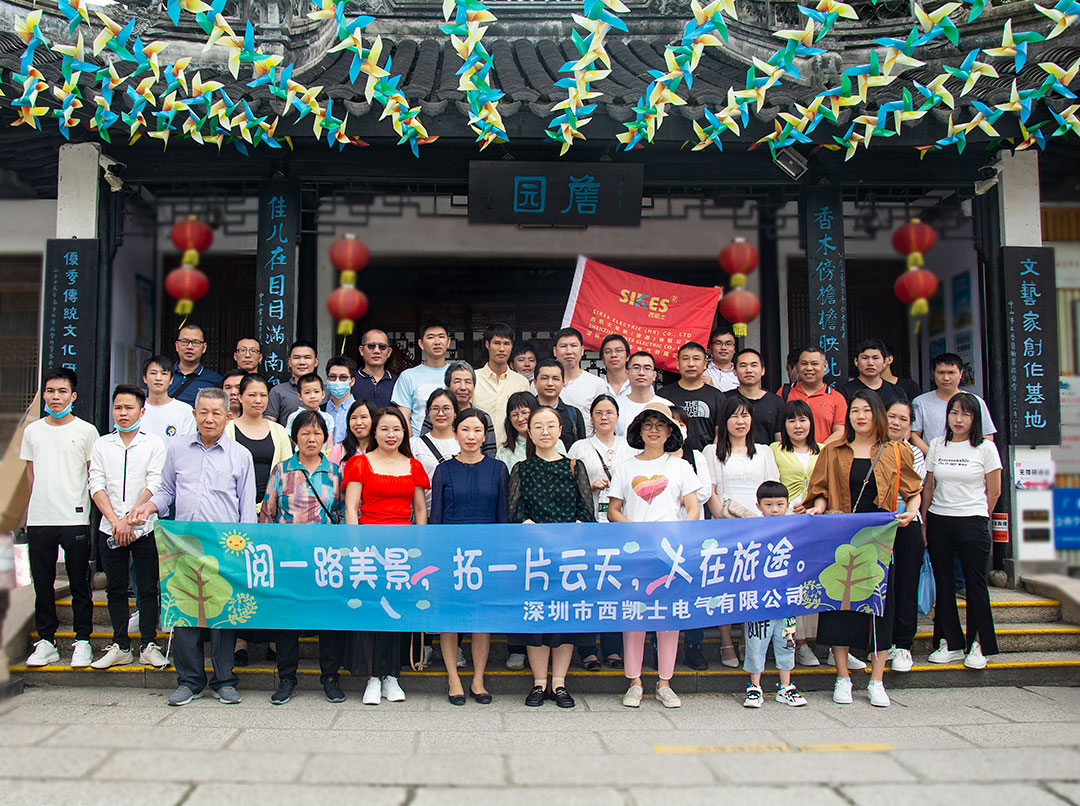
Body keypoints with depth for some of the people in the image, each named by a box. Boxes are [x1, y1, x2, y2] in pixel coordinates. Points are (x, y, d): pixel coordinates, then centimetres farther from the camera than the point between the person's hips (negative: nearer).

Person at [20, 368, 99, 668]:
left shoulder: (86, 431, 1)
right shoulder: (32, 430, 11)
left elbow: (95, 474, 4)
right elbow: (30, 471, 18)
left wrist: (93, 507, -2)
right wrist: (35, 506, 13)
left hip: (75, 519, -3)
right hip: (39, 519, 3)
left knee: (79, 584, 2)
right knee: (42, 584, 8)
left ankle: (83, 641, 12)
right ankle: (46, 642, 18)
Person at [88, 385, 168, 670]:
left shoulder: (154, 444, 2)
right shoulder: (101, 445, 9)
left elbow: (154, 486, -7)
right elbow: (96, 486, 1)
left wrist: (129, 519, -14)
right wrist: (115, 521, -11)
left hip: (144, 528, -3)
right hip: (110, 529, 3)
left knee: (148, 588, 1)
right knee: (116, 589, 8)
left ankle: (149, 646, 10)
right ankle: (120, 647, 17)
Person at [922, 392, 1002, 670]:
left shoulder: (986, 448, -2)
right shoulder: (937, 445, 8)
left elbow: (994, 491, 2)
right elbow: (929, 487, 10)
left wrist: (978, 518, 5)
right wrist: (925, 525, 6)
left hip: (973, 522, -3)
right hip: (938, 522, 3)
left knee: (975, 583, 1)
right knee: (943, 582, 6)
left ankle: (977, 645, 10)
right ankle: (949, 643, 15)